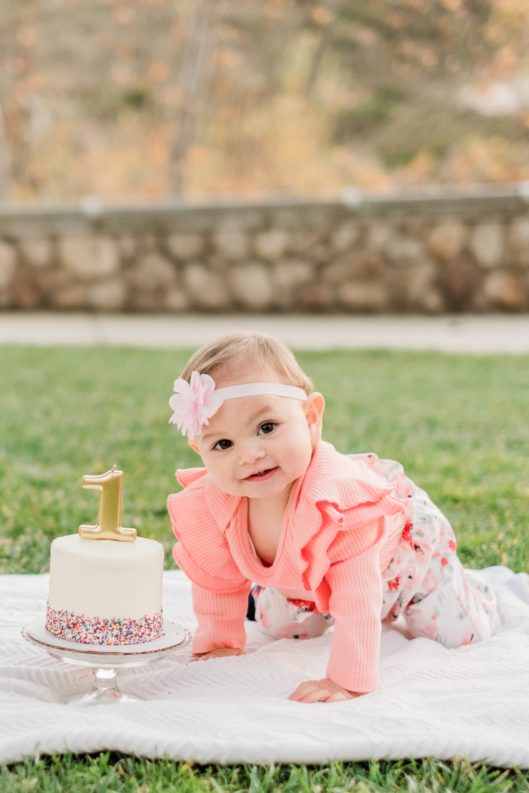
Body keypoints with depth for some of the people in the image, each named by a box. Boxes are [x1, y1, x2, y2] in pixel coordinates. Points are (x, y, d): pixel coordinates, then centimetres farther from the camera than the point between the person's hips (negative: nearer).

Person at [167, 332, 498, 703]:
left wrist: (347, 680, -45)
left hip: (402, 537, -5)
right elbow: (217, 578, -13)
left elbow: (358, 601, -46)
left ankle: (471, 588, 38)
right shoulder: (207, 503, -34)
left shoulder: (339, 499, -52)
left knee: (458, 633, 7)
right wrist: (219, 641, -5)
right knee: (282, 627, 23)